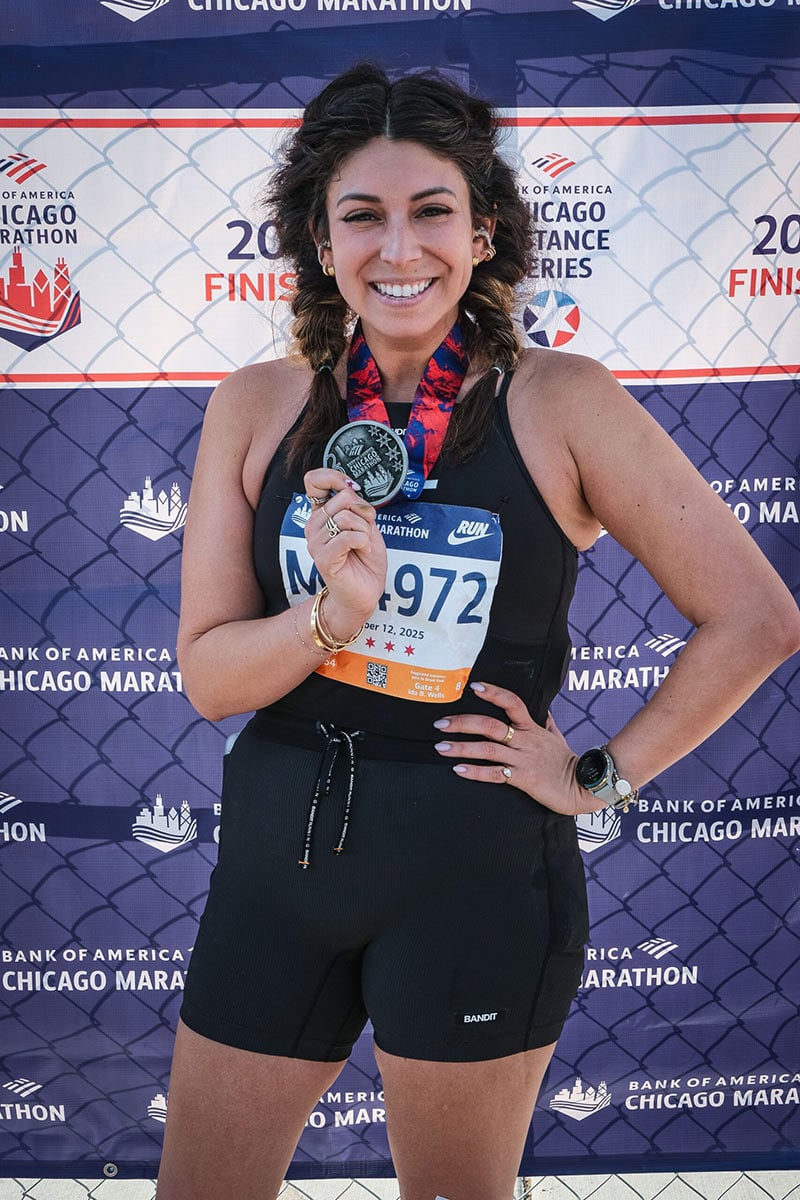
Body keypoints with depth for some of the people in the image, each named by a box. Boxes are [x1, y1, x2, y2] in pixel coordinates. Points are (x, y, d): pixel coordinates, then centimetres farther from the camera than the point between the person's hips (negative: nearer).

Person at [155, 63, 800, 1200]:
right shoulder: (257, 407, -1)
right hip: (277, 850, 3)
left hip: (475, 868, -2)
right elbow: (207, 676, -2)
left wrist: (603, 777, -5)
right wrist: (333, 612, -20)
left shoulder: (560, 402, -9)